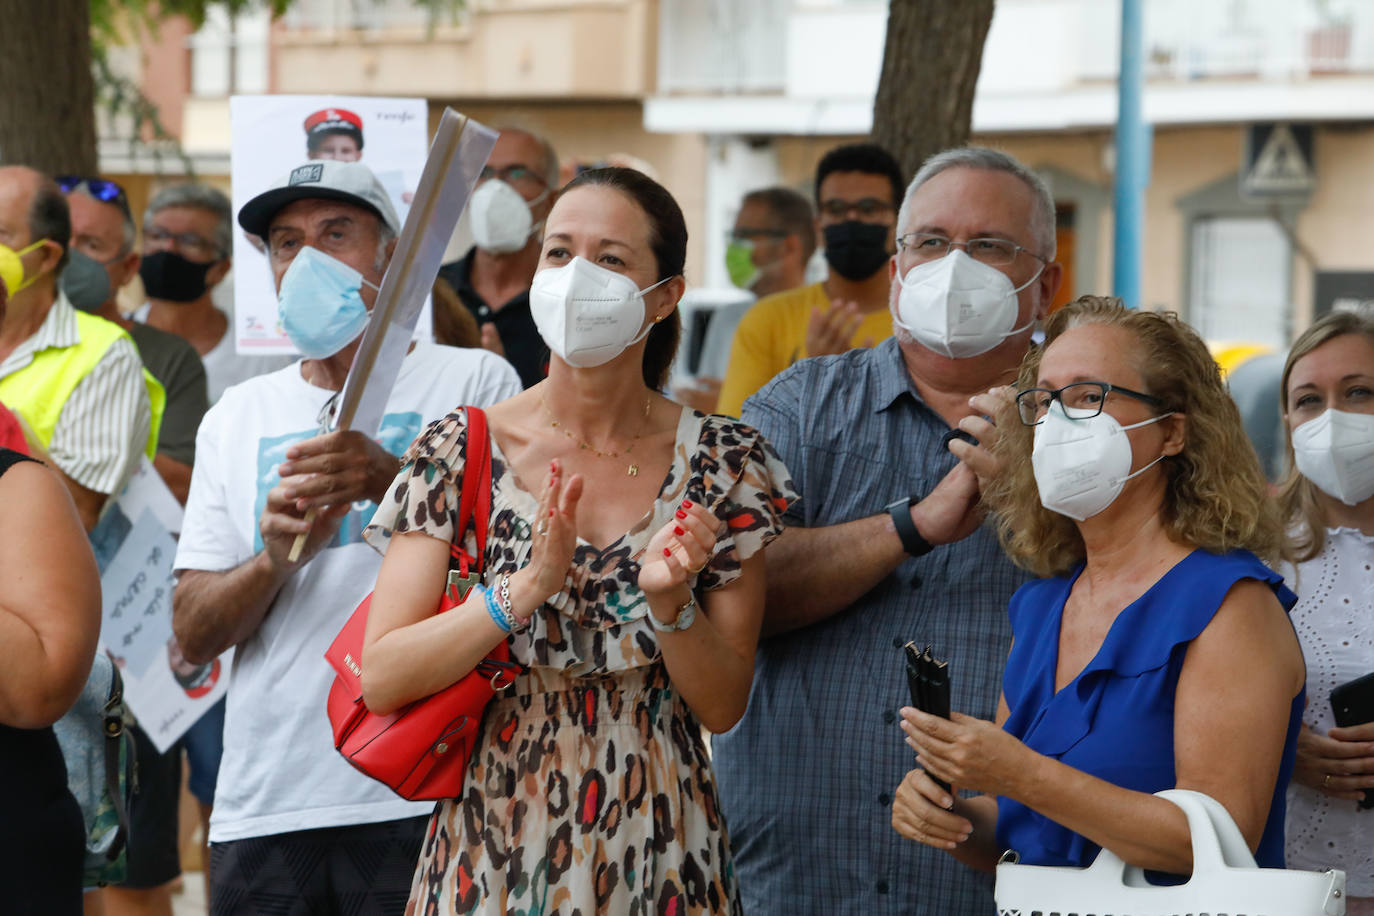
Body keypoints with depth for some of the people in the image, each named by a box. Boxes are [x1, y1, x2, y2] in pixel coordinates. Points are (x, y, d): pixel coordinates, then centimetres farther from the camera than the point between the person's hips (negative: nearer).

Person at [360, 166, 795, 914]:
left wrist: (670, 600, -19)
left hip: (655, 855, 0)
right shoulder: (459, 453, -4)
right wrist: (525, 591, -22)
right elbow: (380, 680, -10)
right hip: (491, 852, 0)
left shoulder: (725, 464, -3)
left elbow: (722, 706, -1)